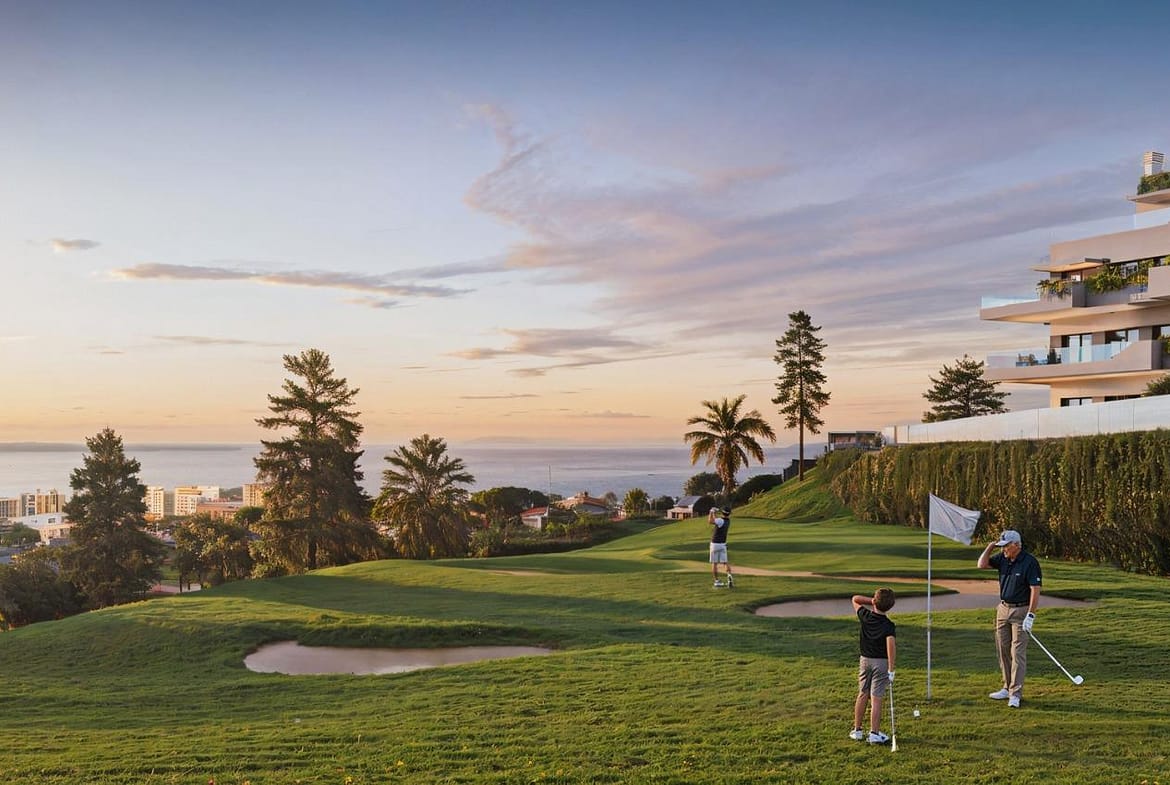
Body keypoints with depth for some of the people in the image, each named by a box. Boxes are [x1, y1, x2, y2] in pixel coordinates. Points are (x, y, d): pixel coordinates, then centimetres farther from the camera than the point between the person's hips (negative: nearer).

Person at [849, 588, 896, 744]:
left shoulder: (865, 616, -6)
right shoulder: (888, 625, -16)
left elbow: (855, 599, 12)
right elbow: (891, 645, -29)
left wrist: (872, 601, 1)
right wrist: (891, 670, -26)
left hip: (865, 660, 4)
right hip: (881, 662, -4)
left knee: (862, 695, 14)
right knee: (876, 699, -1)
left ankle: (857, 730, 21)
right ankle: (874, 733, 2)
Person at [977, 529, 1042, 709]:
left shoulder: (1030, 562, -15)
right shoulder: (1003, 558, 4)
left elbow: (1035, 590, -17)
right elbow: (982, 565, 3)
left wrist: (1030, 616, -20)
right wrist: (990, 546, -4)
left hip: (1021, 611, -7)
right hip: (1003, 608, 7)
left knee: (1018, 652, -8)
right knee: (1003, 650, 10)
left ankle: (1016, 694, -6)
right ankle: (1008, 687, 20)